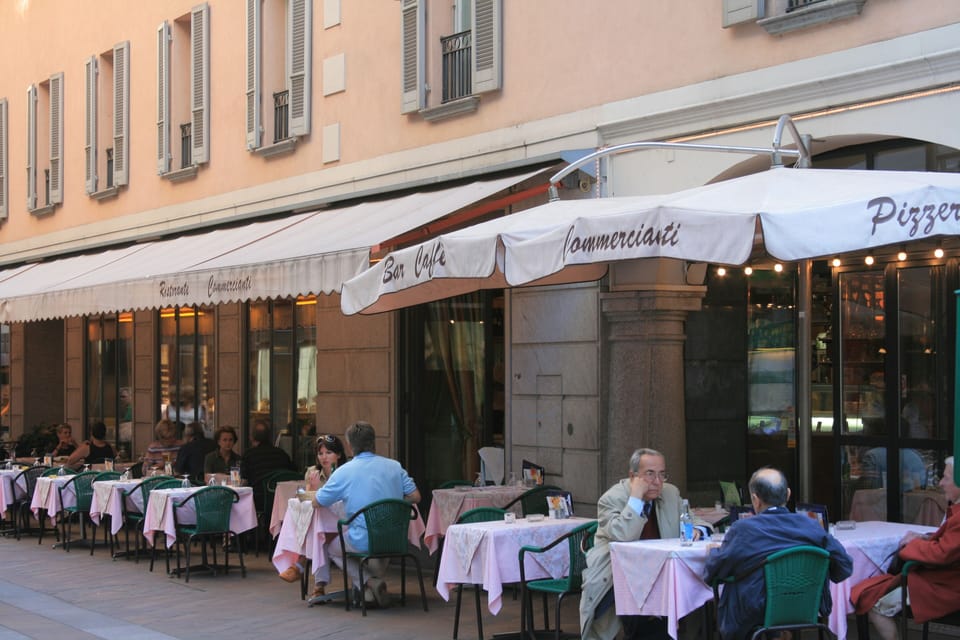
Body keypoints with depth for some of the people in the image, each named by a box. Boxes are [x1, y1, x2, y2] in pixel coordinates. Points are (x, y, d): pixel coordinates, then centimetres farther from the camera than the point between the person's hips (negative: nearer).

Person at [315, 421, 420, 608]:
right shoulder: (394, 466, 2)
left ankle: (367, 583, 3)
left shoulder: (343, 472, -7)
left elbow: (318, 502, 4)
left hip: (365, 542, -5)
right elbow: (415, 497, 4)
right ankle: (376, 578, 19)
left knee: (333, 548, 25)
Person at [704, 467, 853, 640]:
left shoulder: (742, 530, -14)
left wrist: (713, 551, 20)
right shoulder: (811, 525, -6)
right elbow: (845, 567, 2)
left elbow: (712, 573, -2)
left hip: (754, 620, -4)